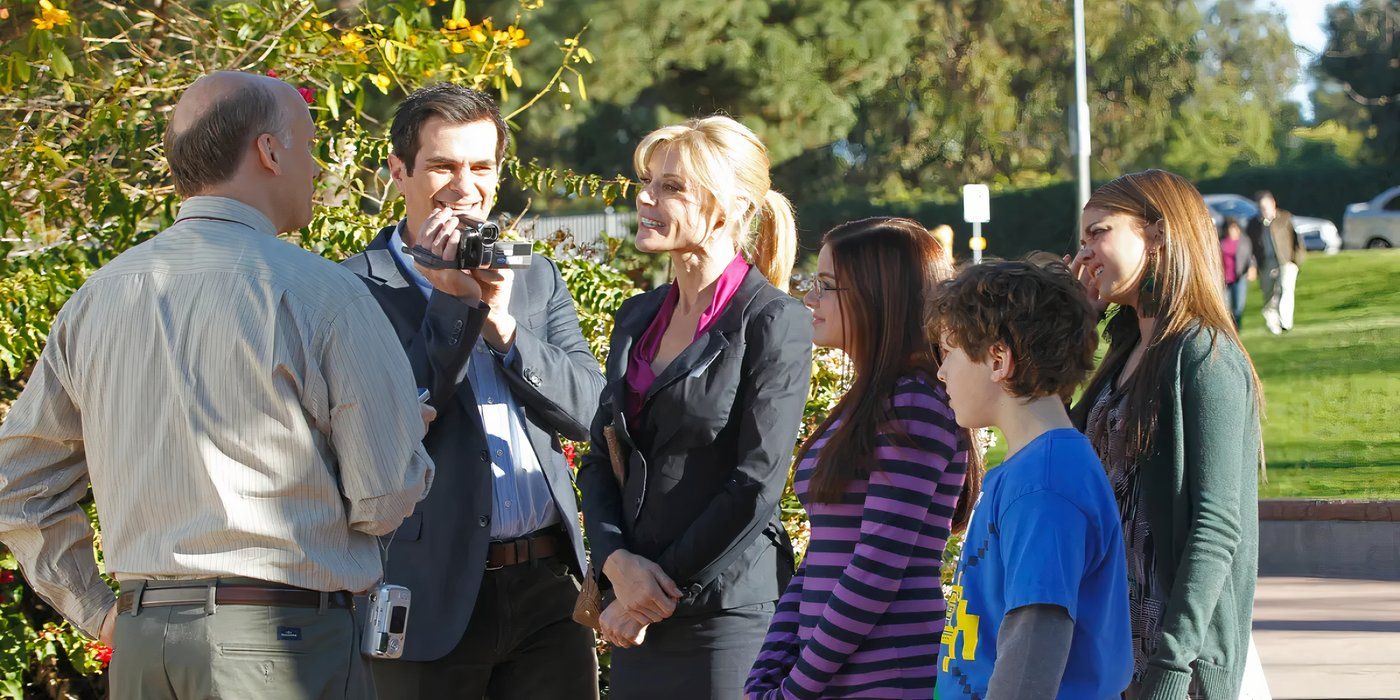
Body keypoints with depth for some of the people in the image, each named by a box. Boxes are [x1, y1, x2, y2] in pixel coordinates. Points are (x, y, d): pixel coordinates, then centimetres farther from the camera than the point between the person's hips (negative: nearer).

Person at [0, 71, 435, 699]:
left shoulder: (99, 295, 8)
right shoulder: (322, 294, -9)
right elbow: (385, 504, -8)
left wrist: (96, 612, 18)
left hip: (141, 644, 6)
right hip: (282, 642, -5)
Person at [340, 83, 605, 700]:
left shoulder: (537, 279, 13)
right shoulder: (359, 288, -3)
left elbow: (588, 412, 3)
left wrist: (502, 323, -10)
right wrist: (453, 301, -15)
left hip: (547, 586, 4)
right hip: (431, 597, -4)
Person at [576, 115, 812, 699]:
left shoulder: (773, 322, -8)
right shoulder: (638, 317, 12)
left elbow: (756, 484, -13)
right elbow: (600, 460, 12)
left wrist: (661, 592, -11)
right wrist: (617, 562, -6)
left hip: (726, 610, -6)